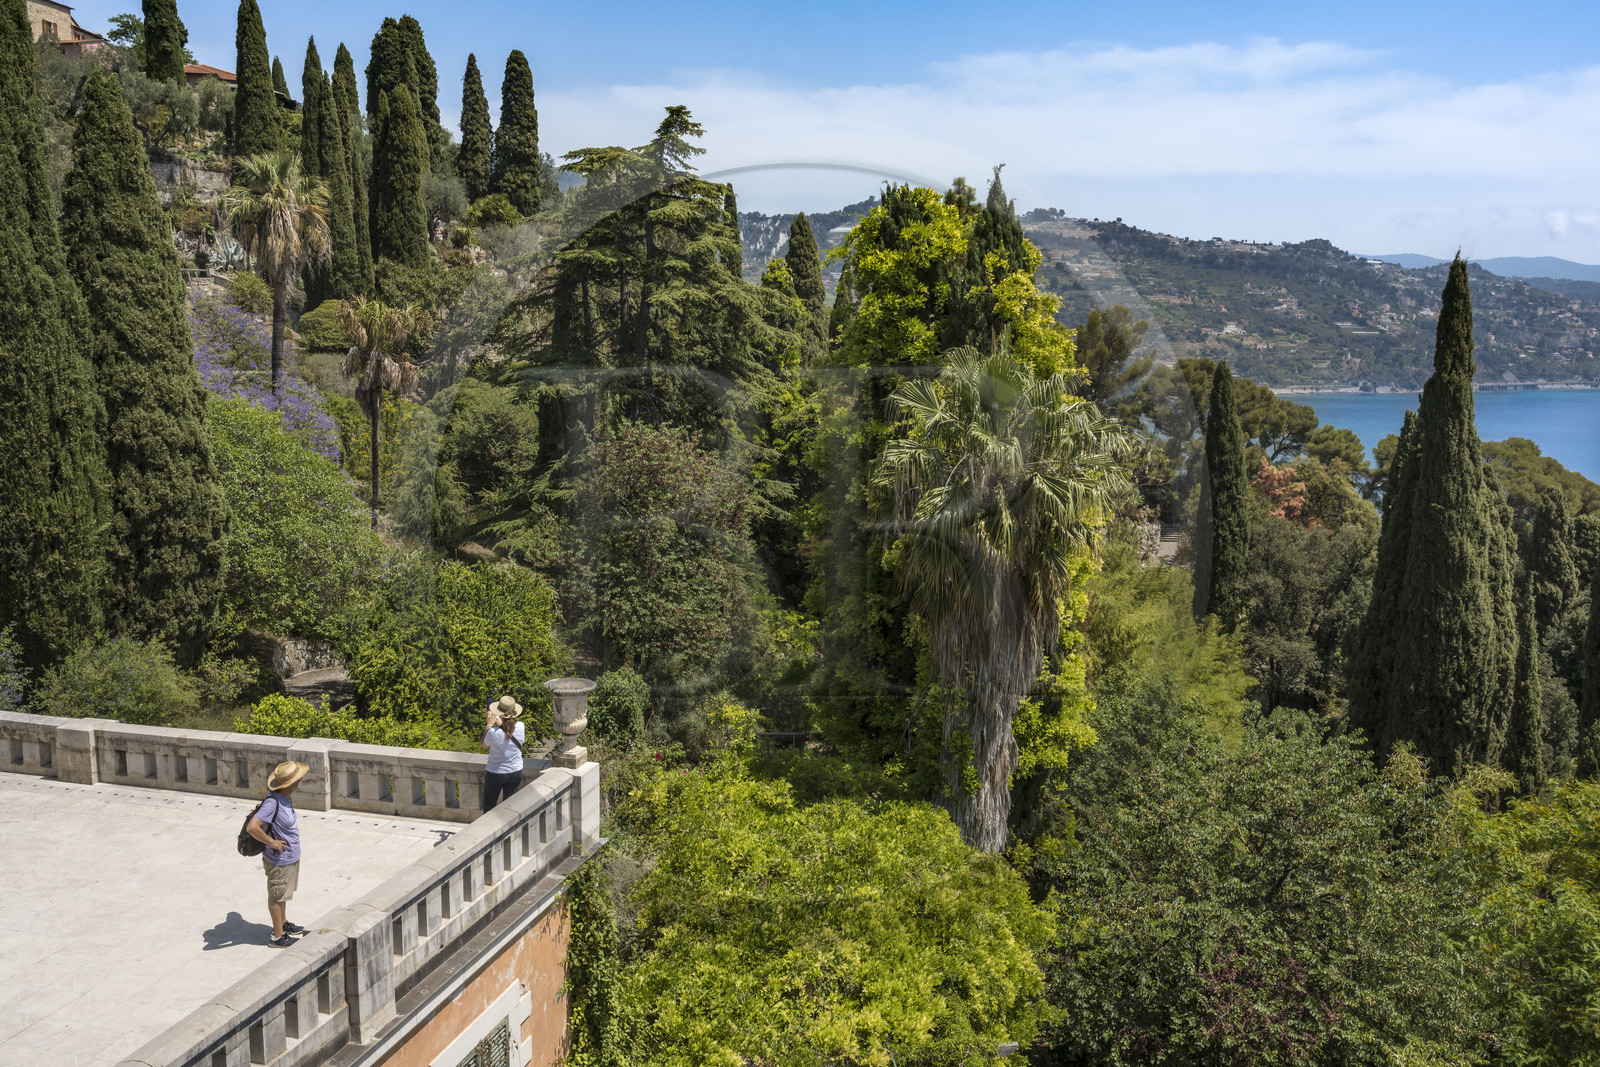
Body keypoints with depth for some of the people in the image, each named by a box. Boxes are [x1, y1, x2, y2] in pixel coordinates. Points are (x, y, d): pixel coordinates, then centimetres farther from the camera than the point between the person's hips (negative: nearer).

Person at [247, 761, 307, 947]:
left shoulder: (287, 796, -4)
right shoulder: (273, 802, -31)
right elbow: (252, 827, -36)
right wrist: (272, 842, -27)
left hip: (291, 855, 9)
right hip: (279, 860, -9)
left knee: (284, 892, 26)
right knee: (277, 896, 8)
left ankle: (284, 924, 44)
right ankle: (278, 936, 23)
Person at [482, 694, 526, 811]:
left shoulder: (493, 732, -26)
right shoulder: (520, 727, -17)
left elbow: (484, 745, -4)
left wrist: (489, 725, -5)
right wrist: (500, 723, -2)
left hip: (495, 773, -3)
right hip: (515, 772, 3)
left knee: (489, 806, 16)